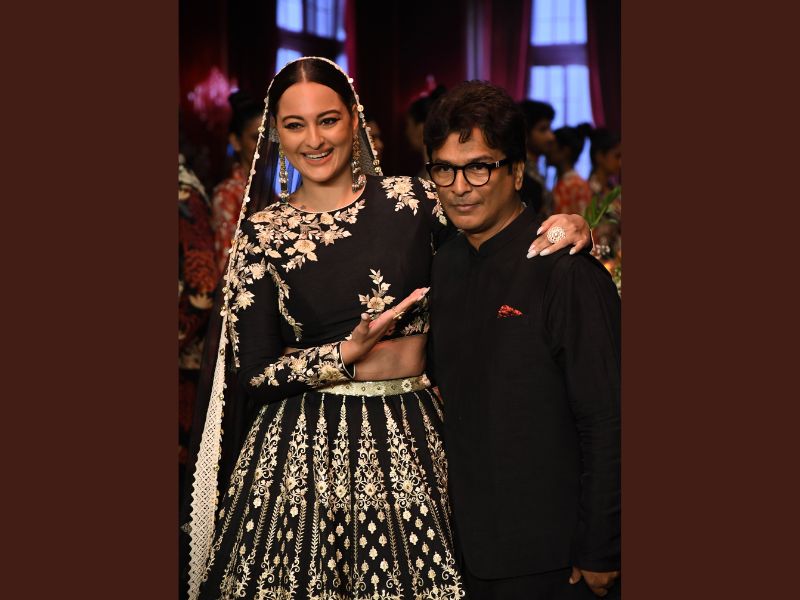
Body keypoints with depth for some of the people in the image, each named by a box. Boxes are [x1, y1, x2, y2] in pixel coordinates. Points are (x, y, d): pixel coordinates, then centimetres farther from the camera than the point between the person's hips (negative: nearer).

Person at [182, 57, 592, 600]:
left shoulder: (410, 199, 1)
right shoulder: (263, 232, -1)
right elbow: (255, 375, -4)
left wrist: (567, 226, -15)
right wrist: (352, 351, -15)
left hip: (409, 442, 1)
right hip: (305, 448, -1)